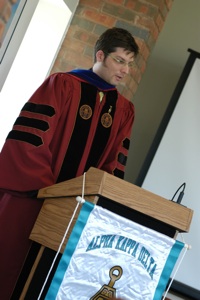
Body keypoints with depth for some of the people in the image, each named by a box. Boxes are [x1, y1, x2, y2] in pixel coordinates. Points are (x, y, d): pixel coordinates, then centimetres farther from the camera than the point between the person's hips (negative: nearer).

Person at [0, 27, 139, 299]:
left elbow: (115, 164, 11)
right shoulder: (63, 85, -2)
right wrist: (49, 190, -14)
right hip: (29, 197, -3)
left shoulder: (124, 109, 10)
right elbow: (27, 139, -9)